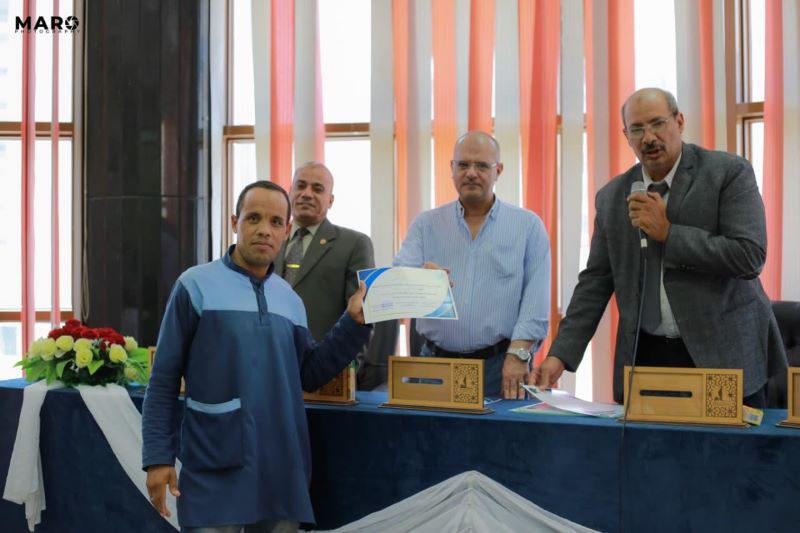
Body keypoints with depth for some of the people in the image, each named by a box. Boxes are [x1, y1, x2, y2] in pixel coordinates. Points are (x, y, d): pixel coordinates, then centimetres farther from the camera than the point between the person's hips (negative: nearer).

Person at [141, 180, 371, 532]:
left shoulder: (290, 299, 10)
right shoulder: (197, 285, -5)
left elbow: (309, 376, 10)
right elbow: (164, 379, -5)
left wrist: (354, 322, 0)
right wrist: (158, 456, -9)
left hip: (282, 469, 5)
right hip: (214, 470, -5)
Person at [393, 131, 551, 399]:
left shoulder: (528, 226, 4)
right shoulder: (426, 224, 9)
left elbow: (535, 299, -5)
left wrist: (518, 354, -17)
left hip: (501, 365, -1)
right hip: (435, 362, 2)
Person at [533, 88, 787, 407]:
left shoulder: (729, 172, -4)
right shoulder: (611, 197, 8)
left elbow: (750, 256, -14)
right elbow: (595, 282, 10)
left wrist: (667, 232, -16)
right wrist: (560, 354, 1)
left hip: (726, 356, -3)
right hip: (644, 358, 3)